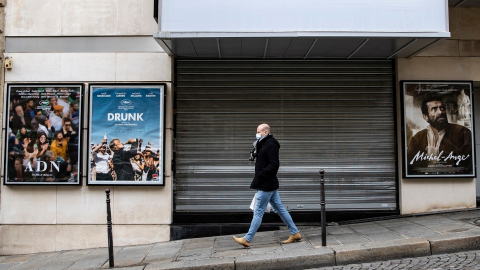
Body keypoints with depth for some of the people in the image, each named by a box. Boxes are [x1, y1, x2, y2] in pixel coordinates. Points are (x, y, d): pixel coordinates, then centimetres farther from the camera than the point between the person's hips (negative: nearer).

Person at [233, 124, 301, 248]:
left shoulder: (271, 145, -15)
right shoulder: (264, 144, 16)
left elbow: (274, 165, -23)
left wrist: (259, 175, -21)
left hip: (266, 185, -10)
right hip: (270, 184, 10)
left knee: (258, 212, -4)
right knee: (279, 208, 13)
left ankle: (247, 239, 3)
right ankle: (295, 233, 19)